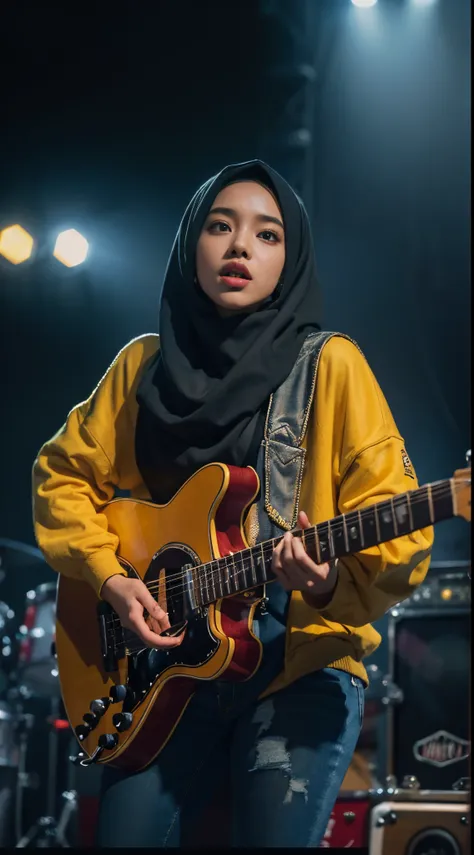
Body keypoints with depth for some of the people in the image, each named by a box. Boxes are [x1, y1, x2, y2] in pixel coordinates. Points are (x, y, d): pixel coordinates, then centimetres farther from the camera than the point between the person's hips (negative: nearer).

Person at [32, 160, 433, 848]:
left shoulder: (330, 364, -4)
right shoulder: (147, 365, 8)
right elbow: (64, 474, 13)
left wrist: (332, 583, -27)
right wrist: (110, 577, -2)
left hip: (302, 663, -3)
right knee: (125, 835, -1)